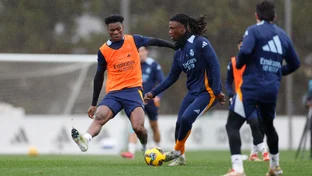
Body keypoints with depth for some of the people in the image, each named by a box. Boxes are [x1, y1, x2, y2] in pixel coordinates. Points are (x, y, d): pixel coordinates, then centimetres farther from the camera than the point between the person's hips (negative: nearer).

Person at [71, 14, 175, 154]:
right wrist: (93, 104, 14)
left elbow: (154, 42, 19)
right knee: (100, 116, -29)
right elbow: (99, 77, 13)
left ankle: (146, 148, 13)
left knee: (138, 127, -18)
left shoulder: (133, 40, 4)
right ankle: (86, 140, -51)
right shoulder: (103, 51, 5)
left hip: (133, 90, -1)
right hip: (114, 93, 1)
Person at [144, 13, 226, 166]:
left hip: (207, 92, -8)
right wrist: (153, 93, 11)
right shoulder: (179, 52, 9)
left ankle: (177, 151, -2)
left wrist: (217, 91, -22)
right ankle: (180, 157, 19)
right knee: (179, 123, 2)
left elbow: (215, 65, -18)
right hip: (193, 92, 8)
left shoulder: (200, 43, -14)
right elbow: (172, 78, 16)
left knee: (186, 118, -21)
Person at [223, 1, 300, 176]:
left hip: (251, 87, -6)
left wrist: (239, 63, 1)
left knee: (232, 125, -8)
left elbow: (245, 51, -21)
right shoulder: (283, 35, 14)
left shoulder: (254, 30, -3)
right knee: (268, 125, 28)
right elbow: (294, 64, 19)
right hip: (272, 89, 6)